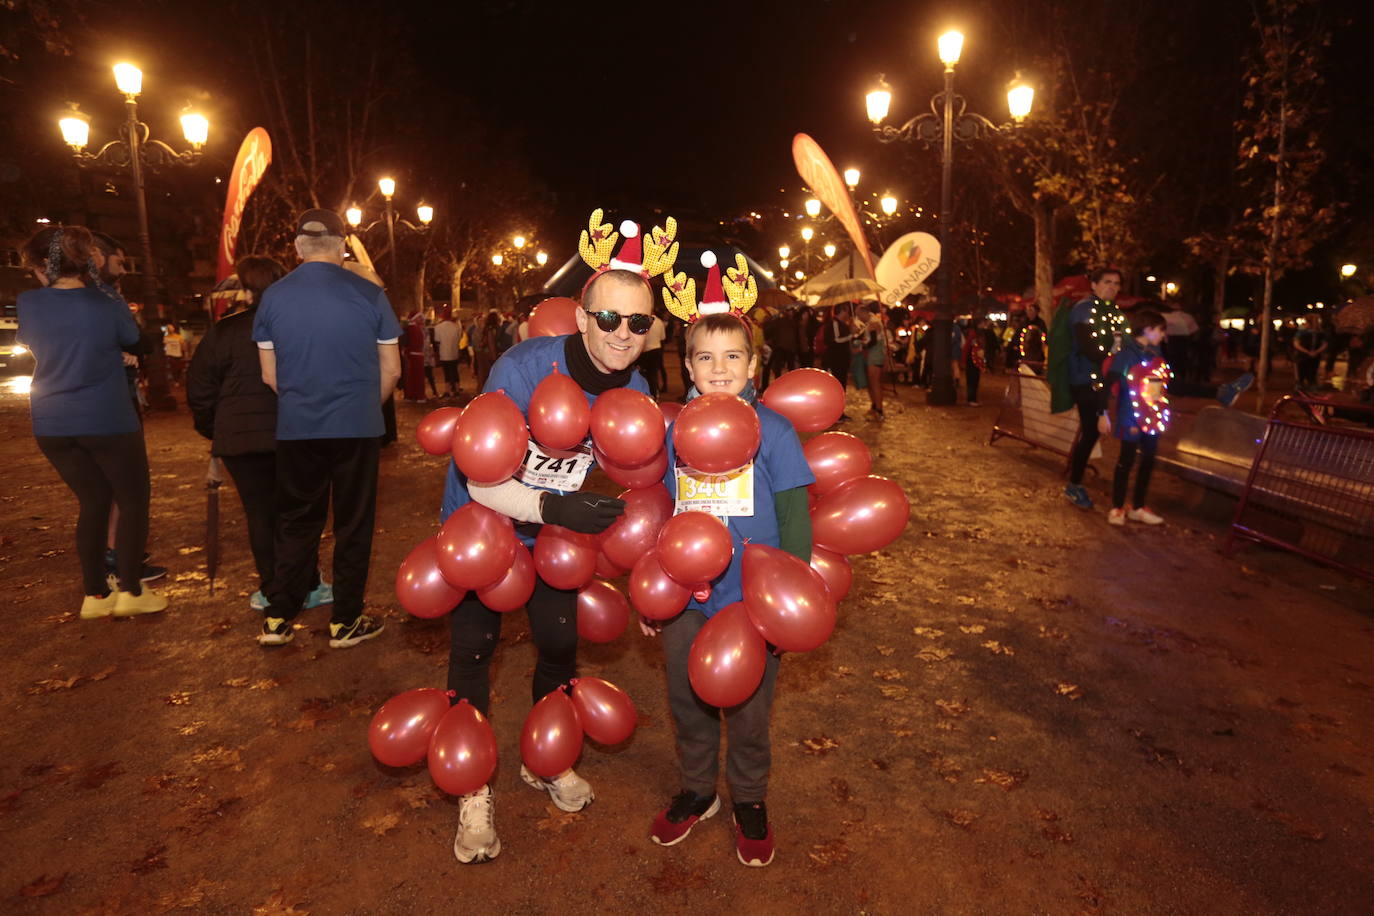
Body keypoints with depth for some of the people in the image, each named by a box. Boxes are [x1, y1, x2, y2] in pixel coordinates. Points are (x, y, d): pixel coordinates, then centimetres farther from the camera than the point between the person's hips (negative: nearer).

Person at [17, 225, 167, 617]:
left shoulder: (28, 303, -4)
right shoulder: (106, 302, -11)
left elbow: (27, 340, 16)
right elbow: (132, 338, 8)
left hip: (52, 425, 4)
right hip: (107, 421, -4)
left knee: (92, 502, 15)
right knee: (133, 500, 9)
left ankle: (95, 594, 16)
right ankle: (130, 590, 5)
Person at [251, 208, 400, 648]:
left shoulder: (273, 296, 0)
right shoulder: (369, 294, -5)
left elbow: (270, 376, 4)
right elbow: (391, 370, 0)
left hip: (296, 430, 2)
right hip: (358, 428, -2)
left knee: (296, 522, 15)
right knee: (353, 524, 8)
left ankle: (277, 619, 21)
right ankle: (345, 622, 17)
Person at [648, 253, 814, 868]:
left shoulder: (773, 431, -10)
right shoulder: (674, 431, 0)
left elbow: (795, 519, -6)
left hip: (751, 600, -3)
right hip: (685, 600, 3)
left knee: (747, 709, 14)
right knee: (687, 702, 18)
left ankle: (749, 801, 40)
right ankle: (696, 791, 44)